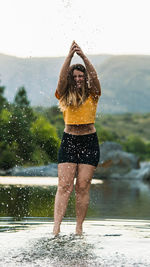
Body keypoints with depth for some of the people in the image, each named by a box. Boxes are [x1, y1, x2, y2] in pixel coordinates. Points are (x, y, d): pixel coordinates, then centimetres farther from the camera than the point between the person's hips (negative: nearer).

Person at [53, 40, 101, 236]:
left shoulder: (92, 95, 4)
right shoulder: (65, 95, 4)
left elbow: (94, 77, -13)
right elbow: (62, 78, -12)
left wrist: (83, 56, -20)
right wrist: (70, 55, -20)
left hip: (89, 142, 0)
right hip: (68, 141, 0)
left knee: (83, 187, -2)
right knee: (64, 185, -8)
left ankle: (79, 228, 4)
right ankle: (56, 227, -14)